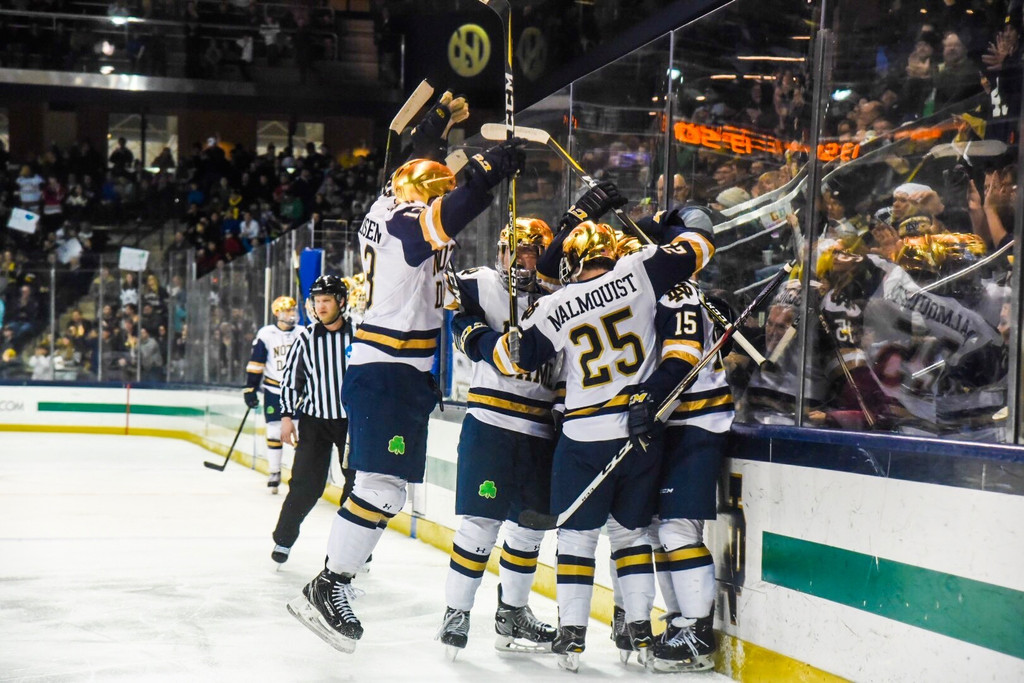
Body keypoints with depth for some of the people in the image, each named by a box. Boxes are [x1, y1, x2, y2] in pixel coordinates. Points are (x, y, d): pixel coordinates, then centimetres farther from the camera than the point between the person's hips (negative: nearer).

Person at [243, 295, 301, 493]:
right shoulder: (266, 334, -6)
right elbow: (255, 364, -3)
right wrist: (250, 388, -6)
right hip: (273, 389, -1)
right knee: (274, 431, 1)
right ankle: (274, 473, 11)